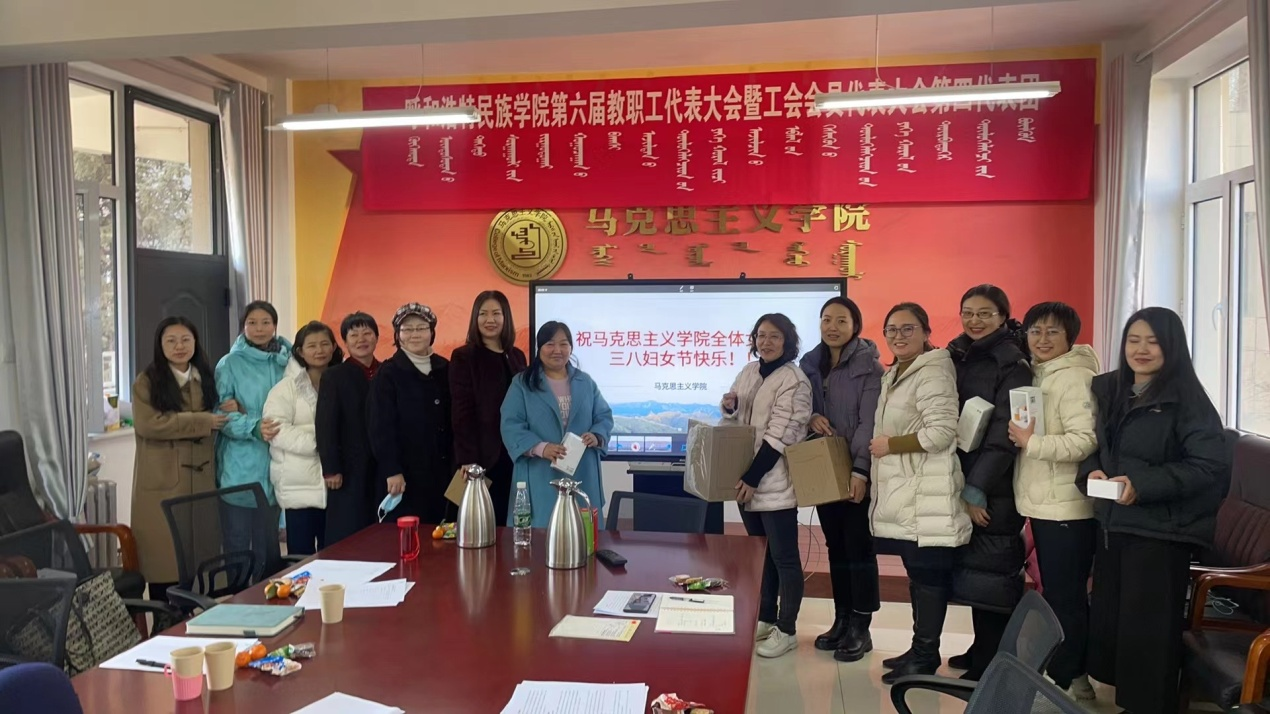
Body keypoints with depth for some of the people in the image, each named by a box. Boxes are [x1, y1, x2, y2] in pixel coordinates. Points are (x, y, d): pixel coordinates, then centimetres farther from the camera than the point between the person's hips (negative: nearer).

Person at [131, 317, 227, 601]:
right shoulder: (147, 381, -1)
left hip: (201, 481, 4)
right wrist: (203, 421, -14)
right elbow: (148, 424, -17)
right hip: (162, 482, -4)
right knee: (164, 557, -3)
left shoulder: (205, 379, 15)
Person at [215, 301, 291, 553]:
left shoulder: (285, 362, 7)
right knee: (237, 545, 1)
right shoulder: (230, 364, -1)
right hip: (239, 468, -3)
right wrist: (253, 427, -25)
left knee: (268, 545, 13)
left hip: (274, 464, 3)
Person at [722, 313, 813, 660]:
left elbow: (779, 435, -19)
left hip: (775, 482, -8)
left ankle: (786, 630, 13)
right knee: (760, 553, 18)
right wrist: (729, 406, -4)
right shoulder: (748, 372, 9)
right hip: (747, 480, 8)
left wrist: (753, 478, -19)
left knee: (784, 557, 1)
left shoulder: (794, 381, -14)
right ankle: (766, 619, 31)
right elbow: (736, 419, 20)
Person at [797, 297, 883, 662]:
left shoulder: (869, 365, -7)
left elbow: (869, 421, -14)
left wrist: (860, 469, -22)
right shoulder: (810, 363, 11)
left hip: (856, 470, -5)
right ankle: (841, 620, 22)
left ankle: (861, 629, 9)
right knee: (835, 546, 12)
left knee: (858, 546, -1)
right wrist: (812, 417, -8)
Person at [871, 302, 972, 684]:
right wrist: (881, 446, 15)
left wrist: (890, 445, -16)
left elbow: (942, 433, -23)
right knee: (917, 574, 15)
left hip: (925, 495, -10)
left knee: (929, 575, -1)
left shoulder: (932, 372, -13)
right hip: (903, 493, 10)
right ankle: (920, 649, 25)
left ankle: (925, 656, 9)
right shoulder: (894, 374, 17)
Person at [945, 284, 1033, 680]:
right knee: (973, 569, 13)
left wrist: (977, 489, -18)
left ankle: (995, 663, 12)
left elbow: (1004, 435, -16)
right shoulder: (956, 357, 10)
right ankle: (982, 650, 26)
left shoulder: (1013, 365, -10)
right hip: (962, 480, 6)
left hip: (995, 489, -6)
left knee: (993, 573, 1)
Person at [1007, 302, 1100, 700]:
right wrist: (1023, 439, 6)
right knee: (1056, 595, 18)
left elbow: (1086, 441, -24)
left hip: (1067, 508, -9)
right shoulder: (1037, 375, 14)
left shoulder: (1073, 378, -14)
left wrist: (1030, 443, -22)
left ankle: (1067, 680, 11)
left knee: (1065, 597, -1)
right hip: (1042, 503, 9)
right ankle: (1069, 674, 31)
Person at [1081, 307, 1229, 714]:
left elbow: (1209, 465, -17)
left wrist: (1142, 484, -23)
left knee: (1147, 628, 0)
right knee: (1106, 618, 13)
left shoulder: (1186, 399, -11)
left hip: (1161, 529, -6)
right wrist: (1093, 471, -4)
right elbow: (1096, 446, 18)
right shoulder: (1110, 391, 11)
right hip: (1112, 522, 7)